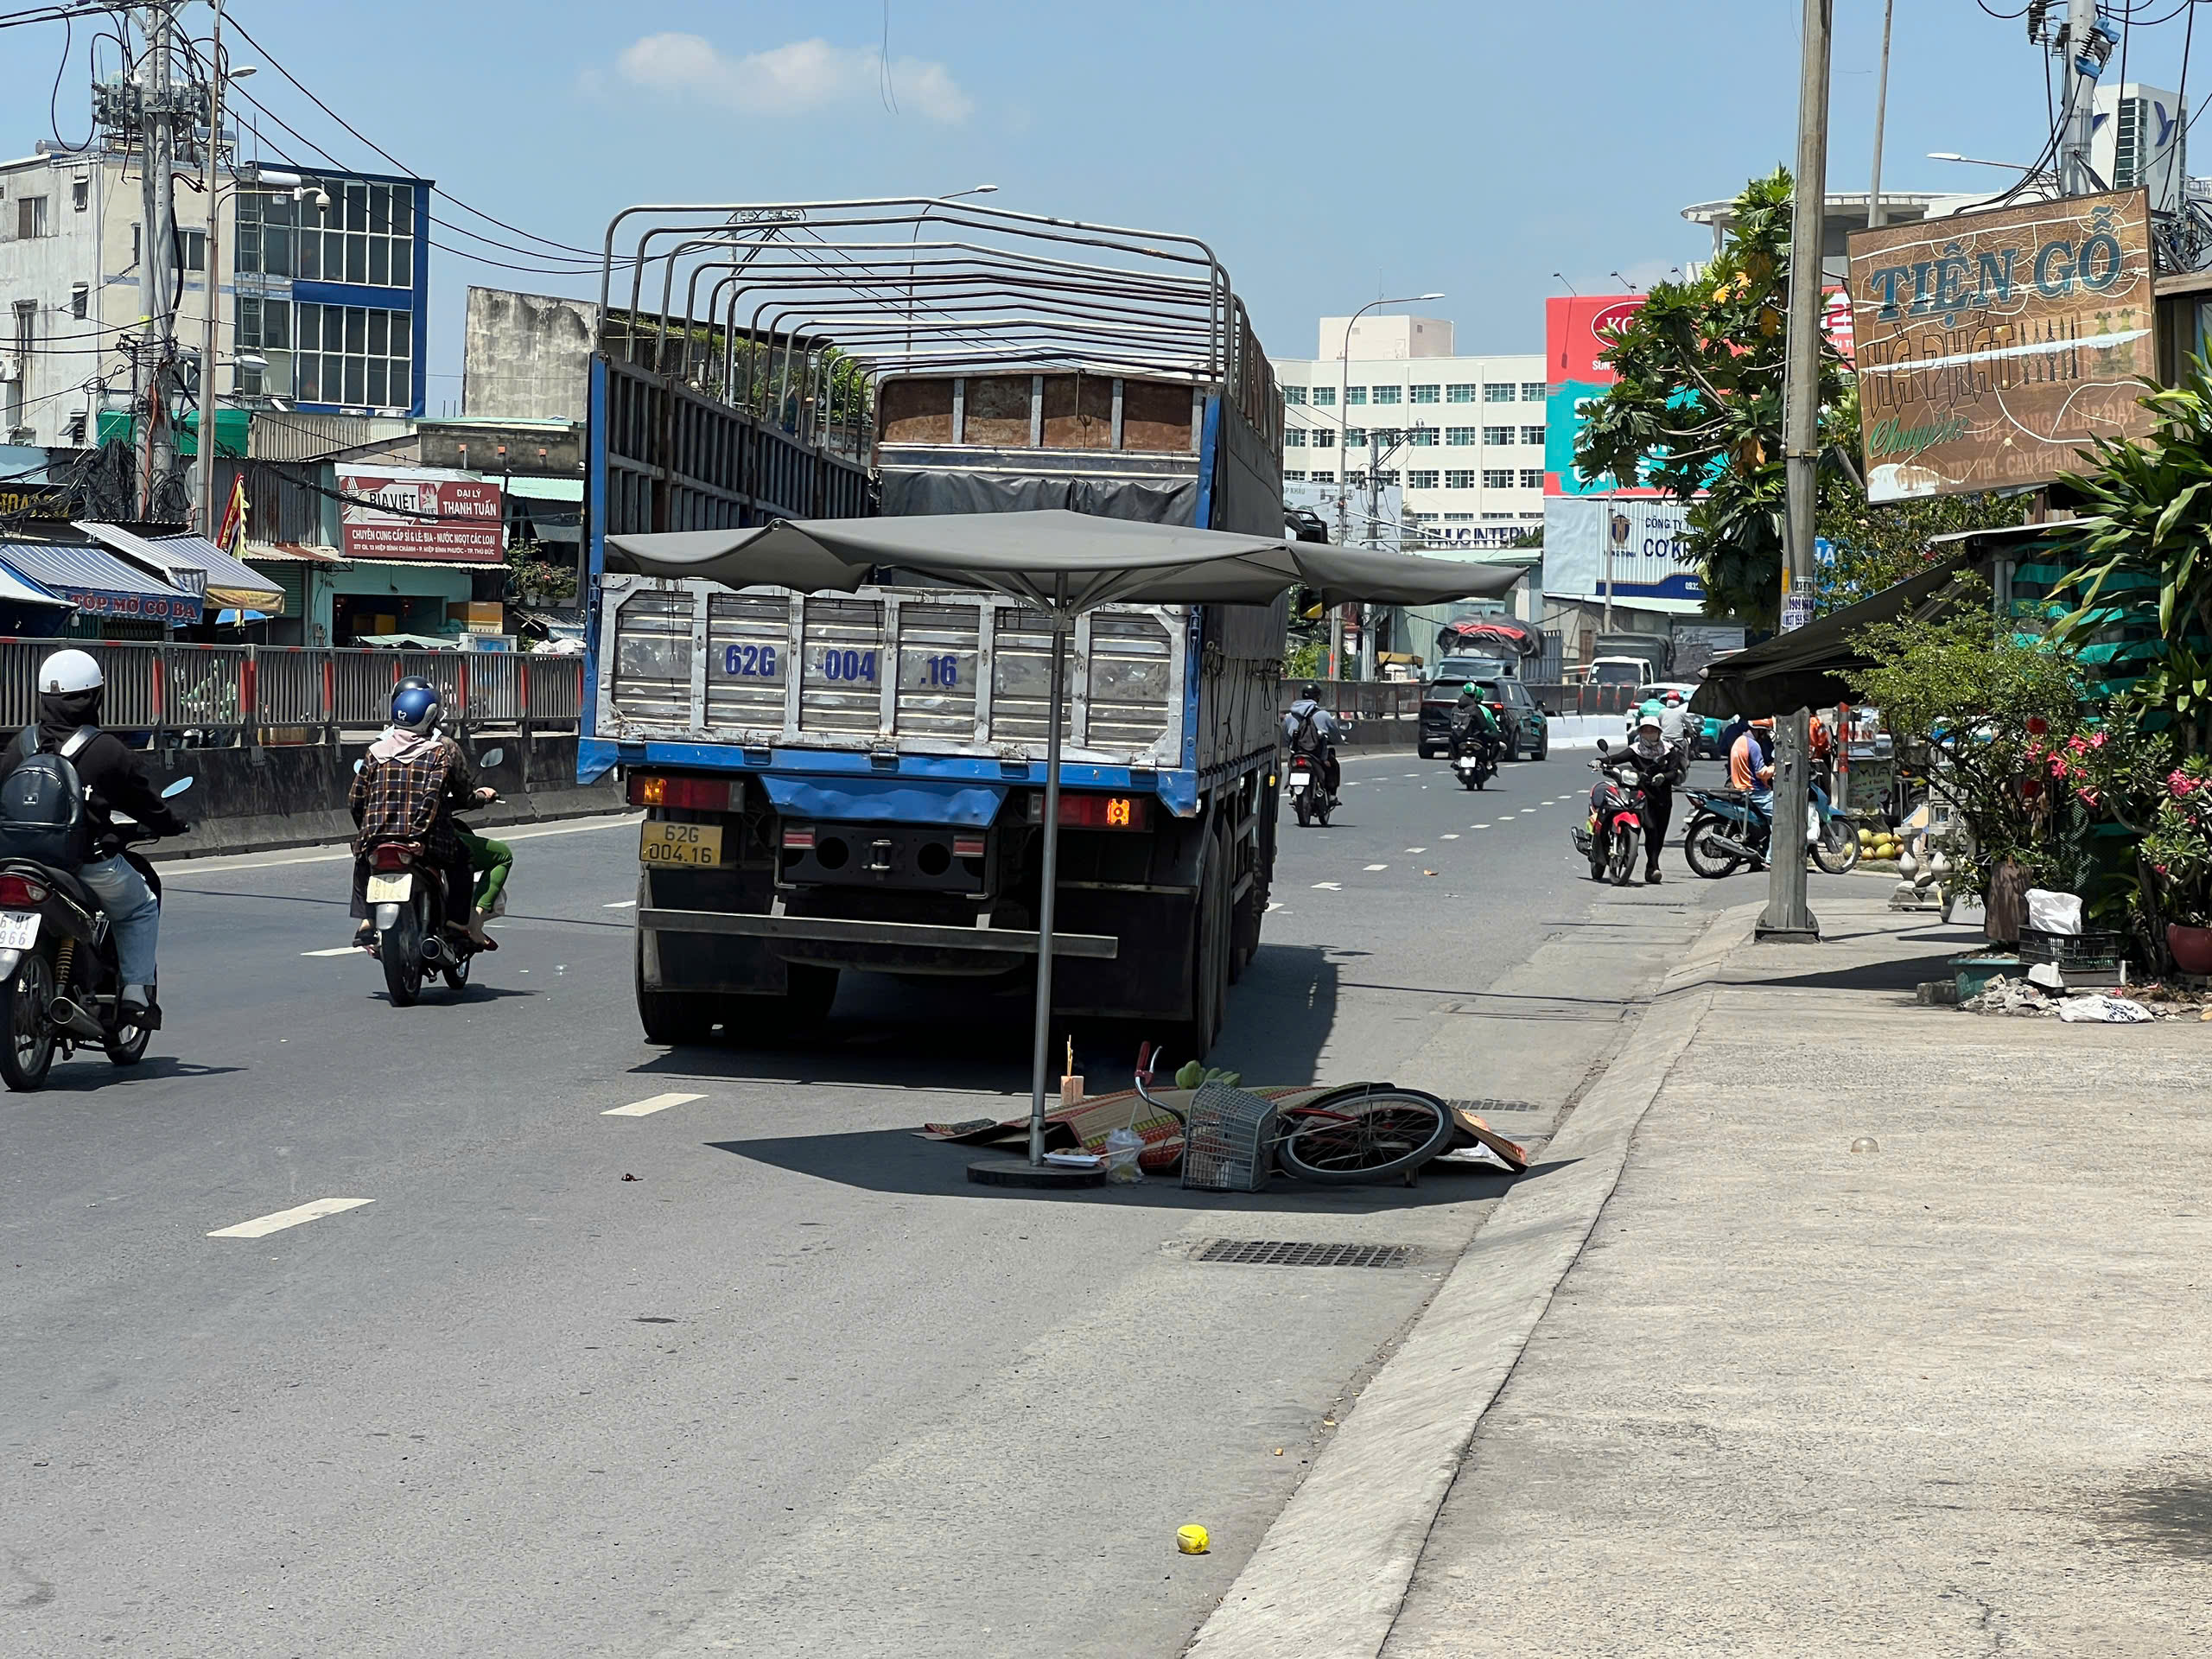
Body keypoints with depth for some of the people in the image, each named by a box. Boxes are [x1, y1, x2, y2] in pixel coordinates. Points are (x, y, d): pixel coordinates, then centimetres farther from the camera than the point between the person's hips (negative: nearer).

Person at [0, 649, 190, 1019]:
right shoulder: (107, 749, -9)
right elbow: (143, 799, 2)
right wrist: (172, 824, 21)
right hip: (93, 861, -4)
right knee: (141, 909, 21)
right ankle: (136, 991, 10)